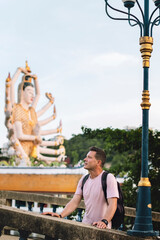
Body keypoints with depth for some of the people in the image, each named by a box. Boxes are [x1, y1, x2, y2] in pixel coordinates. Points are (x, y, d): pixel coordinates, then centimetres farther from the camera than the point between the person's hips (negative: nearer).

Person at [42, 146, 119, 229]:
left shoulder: (108, 178, -7)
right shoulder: (84, 179, 12)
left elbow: (112, 204, -17)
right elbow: (74, 202, 7)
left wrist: (104, 221, -33)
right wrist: (60, 215, -8)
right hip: (85, 225, 5)